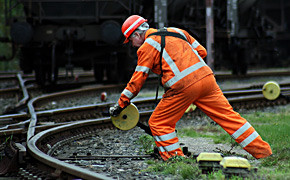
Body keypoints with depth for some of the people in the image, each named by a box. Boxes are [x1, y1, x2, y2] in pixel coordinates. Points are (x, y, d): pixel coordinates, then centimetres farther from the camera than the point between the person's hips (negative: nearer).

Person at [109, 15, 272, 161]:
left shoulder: (146, 47, 6)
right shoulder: (176, 31, 24)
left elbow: (137, 80, 5)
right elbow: (202, 52, 24)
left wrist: (121, 105, 12)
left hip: (183, 87, -6)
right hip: (206, 76, 6)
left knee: (158, 123, 8)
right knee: (228, 116, 9)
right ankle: (263, 152, 8)